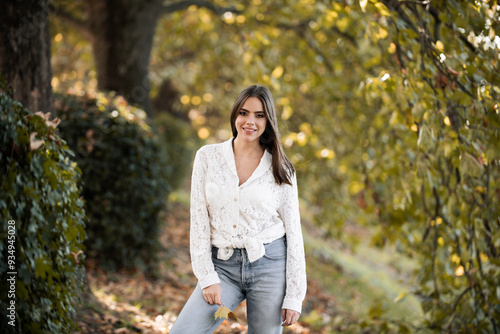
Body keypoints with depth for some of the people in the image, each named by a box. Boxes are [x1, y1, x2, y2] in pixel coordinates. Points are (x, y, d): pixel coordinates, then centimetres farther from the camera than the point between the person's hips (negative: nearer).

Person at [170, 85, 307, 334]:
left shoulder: (281, 169, 2)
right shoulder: (208, 157, 3)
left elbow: (293, 231, 2)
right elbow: (199, 221, 1)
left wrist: (294, 296, -3)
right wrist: (207, 277, -7)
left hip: (270, 265, -1)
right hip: (224, 266, 1)